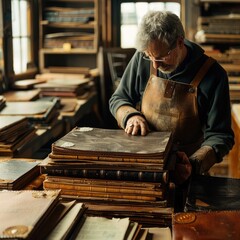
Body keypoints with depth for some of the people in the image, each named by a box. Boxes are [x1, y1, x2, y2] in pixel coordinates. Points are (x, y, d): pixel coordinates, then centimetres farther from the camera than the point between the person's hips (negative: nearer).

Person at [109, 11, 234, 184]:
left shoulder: (212, 74, -11)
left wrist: (194, 164, -27)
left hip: (184, 169, -1)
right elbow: (118, 99, 10)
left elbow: (219, 135, -9)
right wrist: (130, 116, -13)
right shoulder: (142, 59, -3)